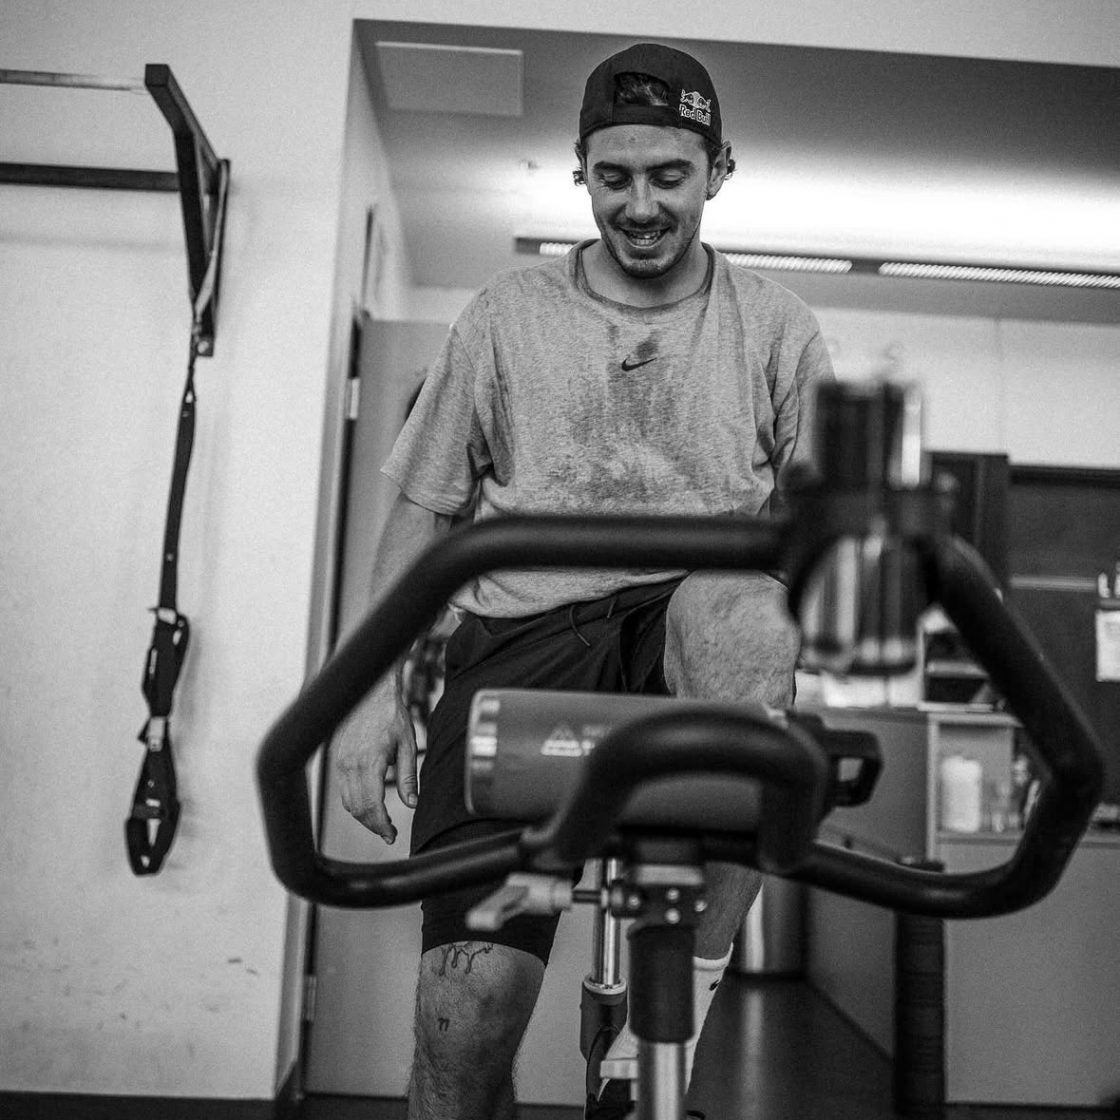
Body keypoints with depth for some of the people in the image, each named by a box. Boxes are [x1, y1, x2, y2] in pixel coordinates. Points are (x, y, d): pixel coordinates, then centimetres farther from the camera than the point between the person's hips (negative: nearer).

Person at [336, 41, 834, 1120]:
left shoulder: (776, 325, 11)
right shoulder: (506, 315, 11)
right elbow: (422, 511, 12)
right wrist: (374, 685, 3)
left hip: (694, 628, 0)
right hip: (525, 632, 0)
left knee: (740, 599, -38)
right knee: (467, 1009, -15)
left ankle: (691, 984, -23)